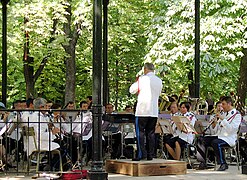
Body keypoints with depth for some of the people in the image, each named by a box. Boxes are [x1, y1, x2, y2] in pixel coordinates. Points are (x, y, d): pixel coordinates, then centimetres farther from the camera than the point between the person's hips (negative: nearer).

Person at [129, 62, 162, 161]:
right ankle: (150, 155, 8)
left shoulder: (142, 79, -8)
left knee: (140, 132, 0)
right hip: (154, 111, 5)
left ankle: (141, 153, -7)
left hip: (142, 110, -5)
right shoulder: (159, 81, 9)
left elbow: (131, 90, 0)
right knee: (151, 133, 9)